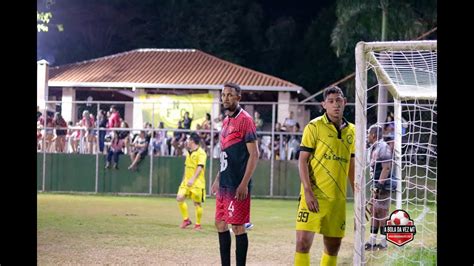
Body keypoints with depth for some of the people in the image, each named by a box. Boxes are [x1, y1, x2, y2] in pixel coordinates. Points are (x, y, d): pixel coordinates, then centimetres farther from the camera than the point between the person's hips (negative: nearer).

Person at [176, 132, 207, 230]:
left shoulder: (201, 153, -10)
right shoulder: (189, 153, 16)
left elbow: (200, 167, -19)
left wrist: (192, 179, -29)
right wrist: (184, 180, 24)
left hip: (197, 183, -7)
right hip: (186, 182, 7)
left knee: (197, 203, -2)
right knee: (179, 198, -6)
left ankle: (198, 224, 11)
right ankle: (186, 220, 6)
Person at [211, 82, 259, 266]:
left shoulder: (245, 120, -11)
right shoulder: (226, 121, 15)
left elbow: (254, 154, -14)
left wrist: (244, 184, -19)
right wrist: (218, 179, 20)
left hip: (237, 185, -9)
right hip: (224, 184, 9)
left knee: (238, 226, -5)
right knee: (220, 223, 11)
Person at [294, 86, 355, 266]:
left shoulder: (351, 130, 12)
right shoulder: (314, 127, -3)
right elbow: (302, 160, -6)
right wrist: (308, 191, -16)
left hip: (338, 198, 5)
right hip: (314, 195, -5)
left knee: (333, 246, 8)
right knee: (303, 241, -13)